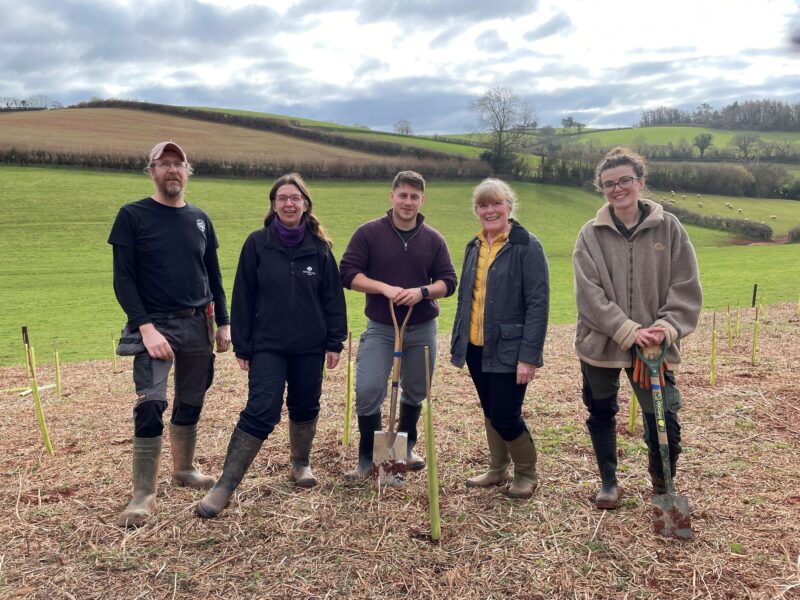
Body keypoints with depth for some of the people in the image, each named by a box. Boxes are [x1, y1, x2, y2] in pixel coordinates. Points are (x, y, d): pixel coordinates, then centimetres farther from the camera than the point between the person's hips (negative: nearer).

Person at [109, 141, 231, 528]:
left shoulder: (199, 219, 10)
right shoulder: (132, 216, -3)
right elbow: (123, 280, -8)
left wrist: (223, 323, 9)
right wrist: (146, 327, -18)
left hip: (198, 325, 5)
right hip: (155, 324, -4)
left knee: (190, 403, 13)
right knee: (150, 405, -14)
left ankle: (183, 469, 33)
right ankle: (144, 495, -2)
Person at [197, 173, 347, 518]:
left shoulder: (318, 247, 2)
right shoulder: (257, 244, -2)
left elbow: (333, 296, 4)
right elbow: (243, 297, -1)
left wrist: (335, 342, 0)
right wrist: (242, 347, -3)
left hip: (310, 347, 3)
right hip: (267, 346, -2)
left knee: (305, 408, 13)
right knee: (261, 412, -11)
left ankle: (301, 464, 37)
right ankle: (224, 486, -2)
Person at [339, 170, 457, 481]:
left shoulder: (433, 239, 2)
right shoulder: (368, 233, -4)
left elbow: (448, 281, 3)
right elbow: (348, 274, -7)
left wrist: (422, 291, -18)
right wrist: (384, 288, -21)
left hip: (422, 329, 3)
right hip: (380, 328, -2)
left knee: (415, 392, 15)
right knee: (368, 391, -10)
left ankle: (407, 448, 37)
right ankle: (367, 457, 10)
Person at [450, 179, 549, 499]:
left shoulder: (526, 245, -11)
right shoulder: (474, 247, 10)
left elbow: (538, 304, -15)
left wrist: (529, 356, -19)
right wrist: (457, 342, 14)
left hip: (508, 350, -6)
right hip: (475, 348, 6)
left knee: (505, 417, -3)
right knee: (489, 413, 16)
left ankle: (527, 473, 22)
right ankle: (497, 469, 34)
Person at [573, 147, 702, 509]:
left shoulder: (668, 228, -1)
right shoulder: (591, 234, -3)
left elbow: (686, 287, -1)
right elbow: (588, 294, -11)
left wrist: (665, 328, -15)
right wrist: (629, 331, -19)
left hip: (653, 346, 0)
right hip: (599, 343, 1)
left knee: (664, 422, -3)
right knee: (601, 415, 14)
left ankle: (662, 487, 25)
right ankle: (608, 482, 37)